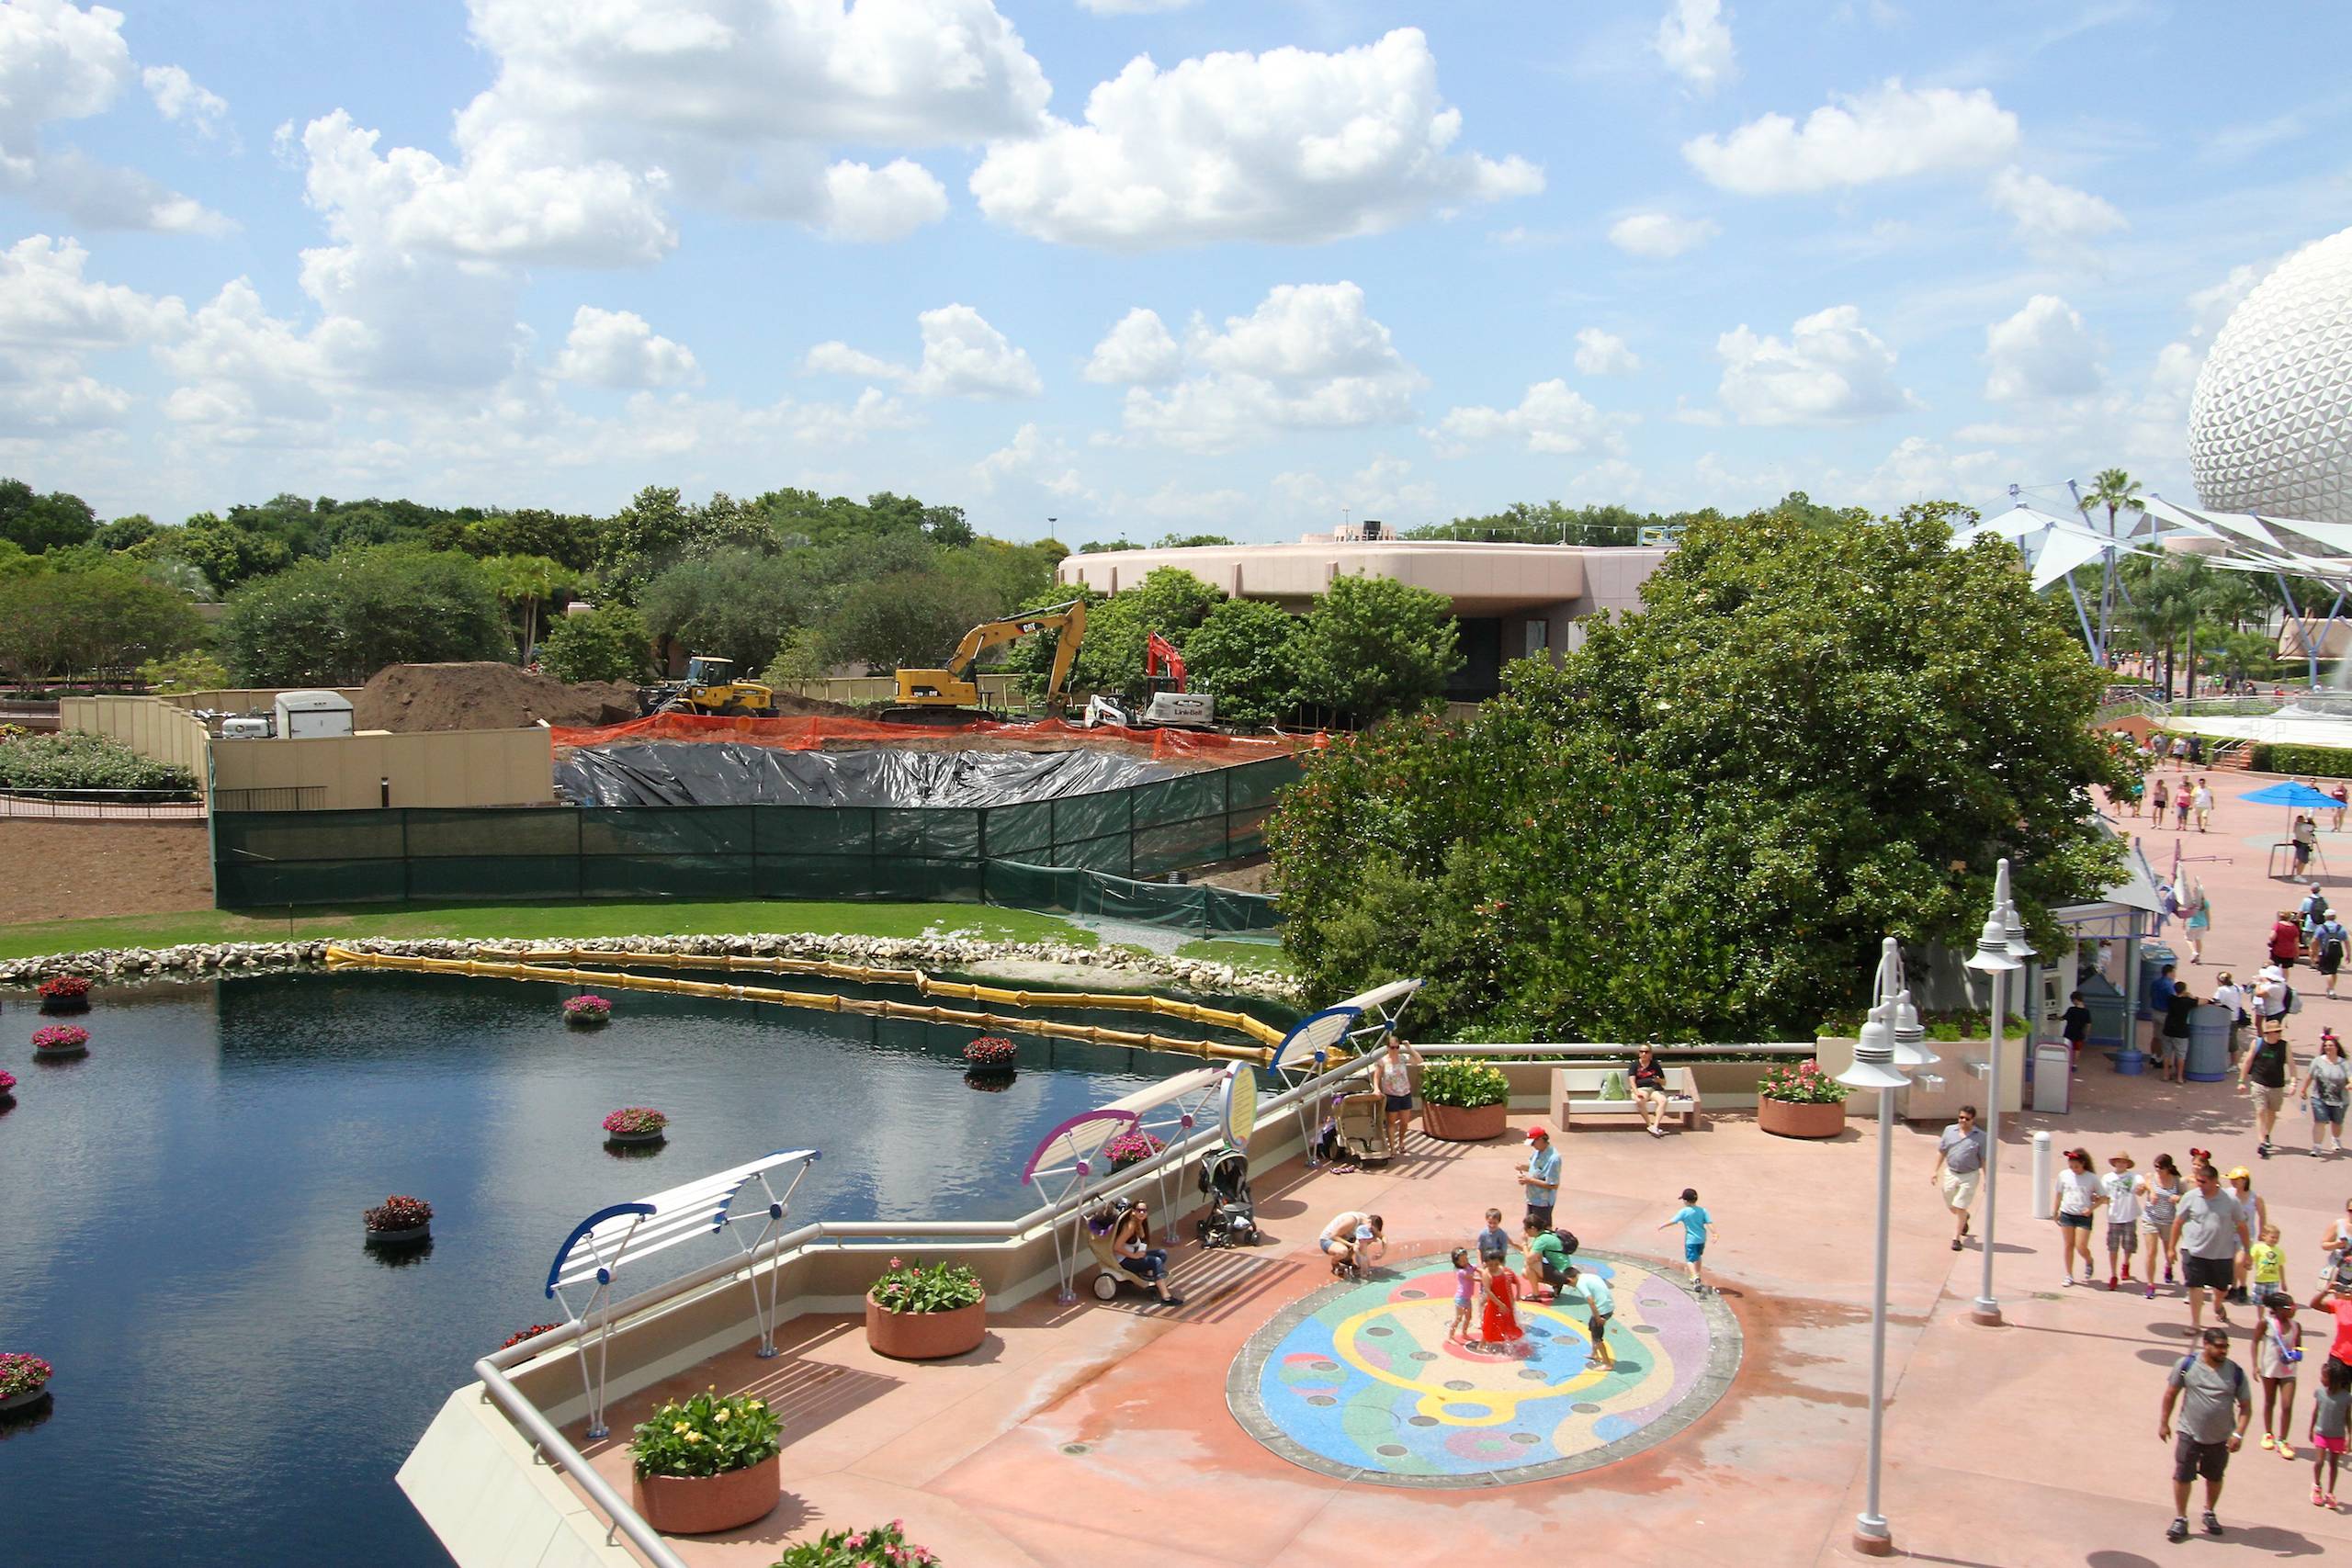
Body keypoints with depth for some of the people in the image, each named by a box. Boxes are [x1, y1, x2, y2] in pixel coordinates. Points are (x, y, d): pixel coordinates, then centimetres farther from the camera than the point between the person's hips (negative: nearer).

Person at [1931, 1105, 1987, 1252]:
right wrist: (1935, 1170, 7)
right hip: (1950, 1173, 4)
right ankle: (1965, 1218, 50)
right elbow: (1941, 1151, 9)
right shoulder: (1949, 1130, 2)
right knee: (1951, 1206, 17)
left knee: (1960, 1208, -5)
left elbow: (1984, 1160, -5)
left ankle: (1956, 1238, 6)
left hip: (1969, 1176, -4)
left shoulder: (1980, 1136, -7)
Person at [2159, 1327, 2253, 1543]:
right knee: (2182, 1476, -1)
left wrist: (2238, 1434, -13)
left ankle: (2209, 1514, 40)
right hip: (2190, 1434, -2)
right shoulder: (2187, 1365, -11)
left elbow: (2246, 1407, -2)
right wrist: (2164, 1422, 2)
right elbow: (2171, 1393, 0)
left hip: (2221, 1438, 2)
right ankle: (2180, 1520, 12)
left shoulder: (2236, 1372, -8)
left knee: (2215, 1477, 18)